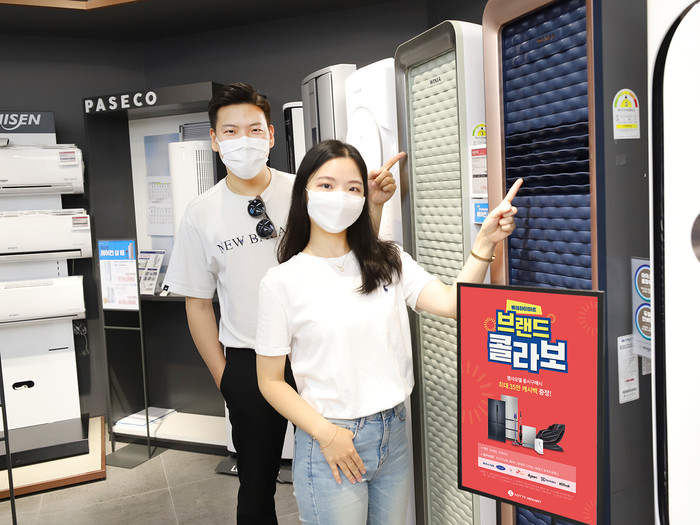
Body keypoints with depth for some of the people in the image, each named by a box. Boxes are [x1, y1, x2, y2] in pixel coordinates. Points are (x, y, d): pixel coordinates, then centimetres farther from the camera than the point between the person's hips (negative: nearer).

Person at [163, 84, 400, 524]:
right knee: (257, 484, 16)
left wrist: (374, 204, -16)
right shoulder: (202, 214, -2)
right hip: (249, 364, 1)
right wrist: (222, 375, 2)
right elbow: (198, 303, 4)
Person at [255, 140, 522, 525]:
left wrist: (485, 242, -20)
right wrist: (325, 433, -14)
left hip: (394, 435, 4)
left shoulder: (389, 262, 5)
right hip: (331, 443, -4)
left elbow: (452, 303, -9)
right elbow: (270, 381, -5)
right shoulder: (282, 282, -8)